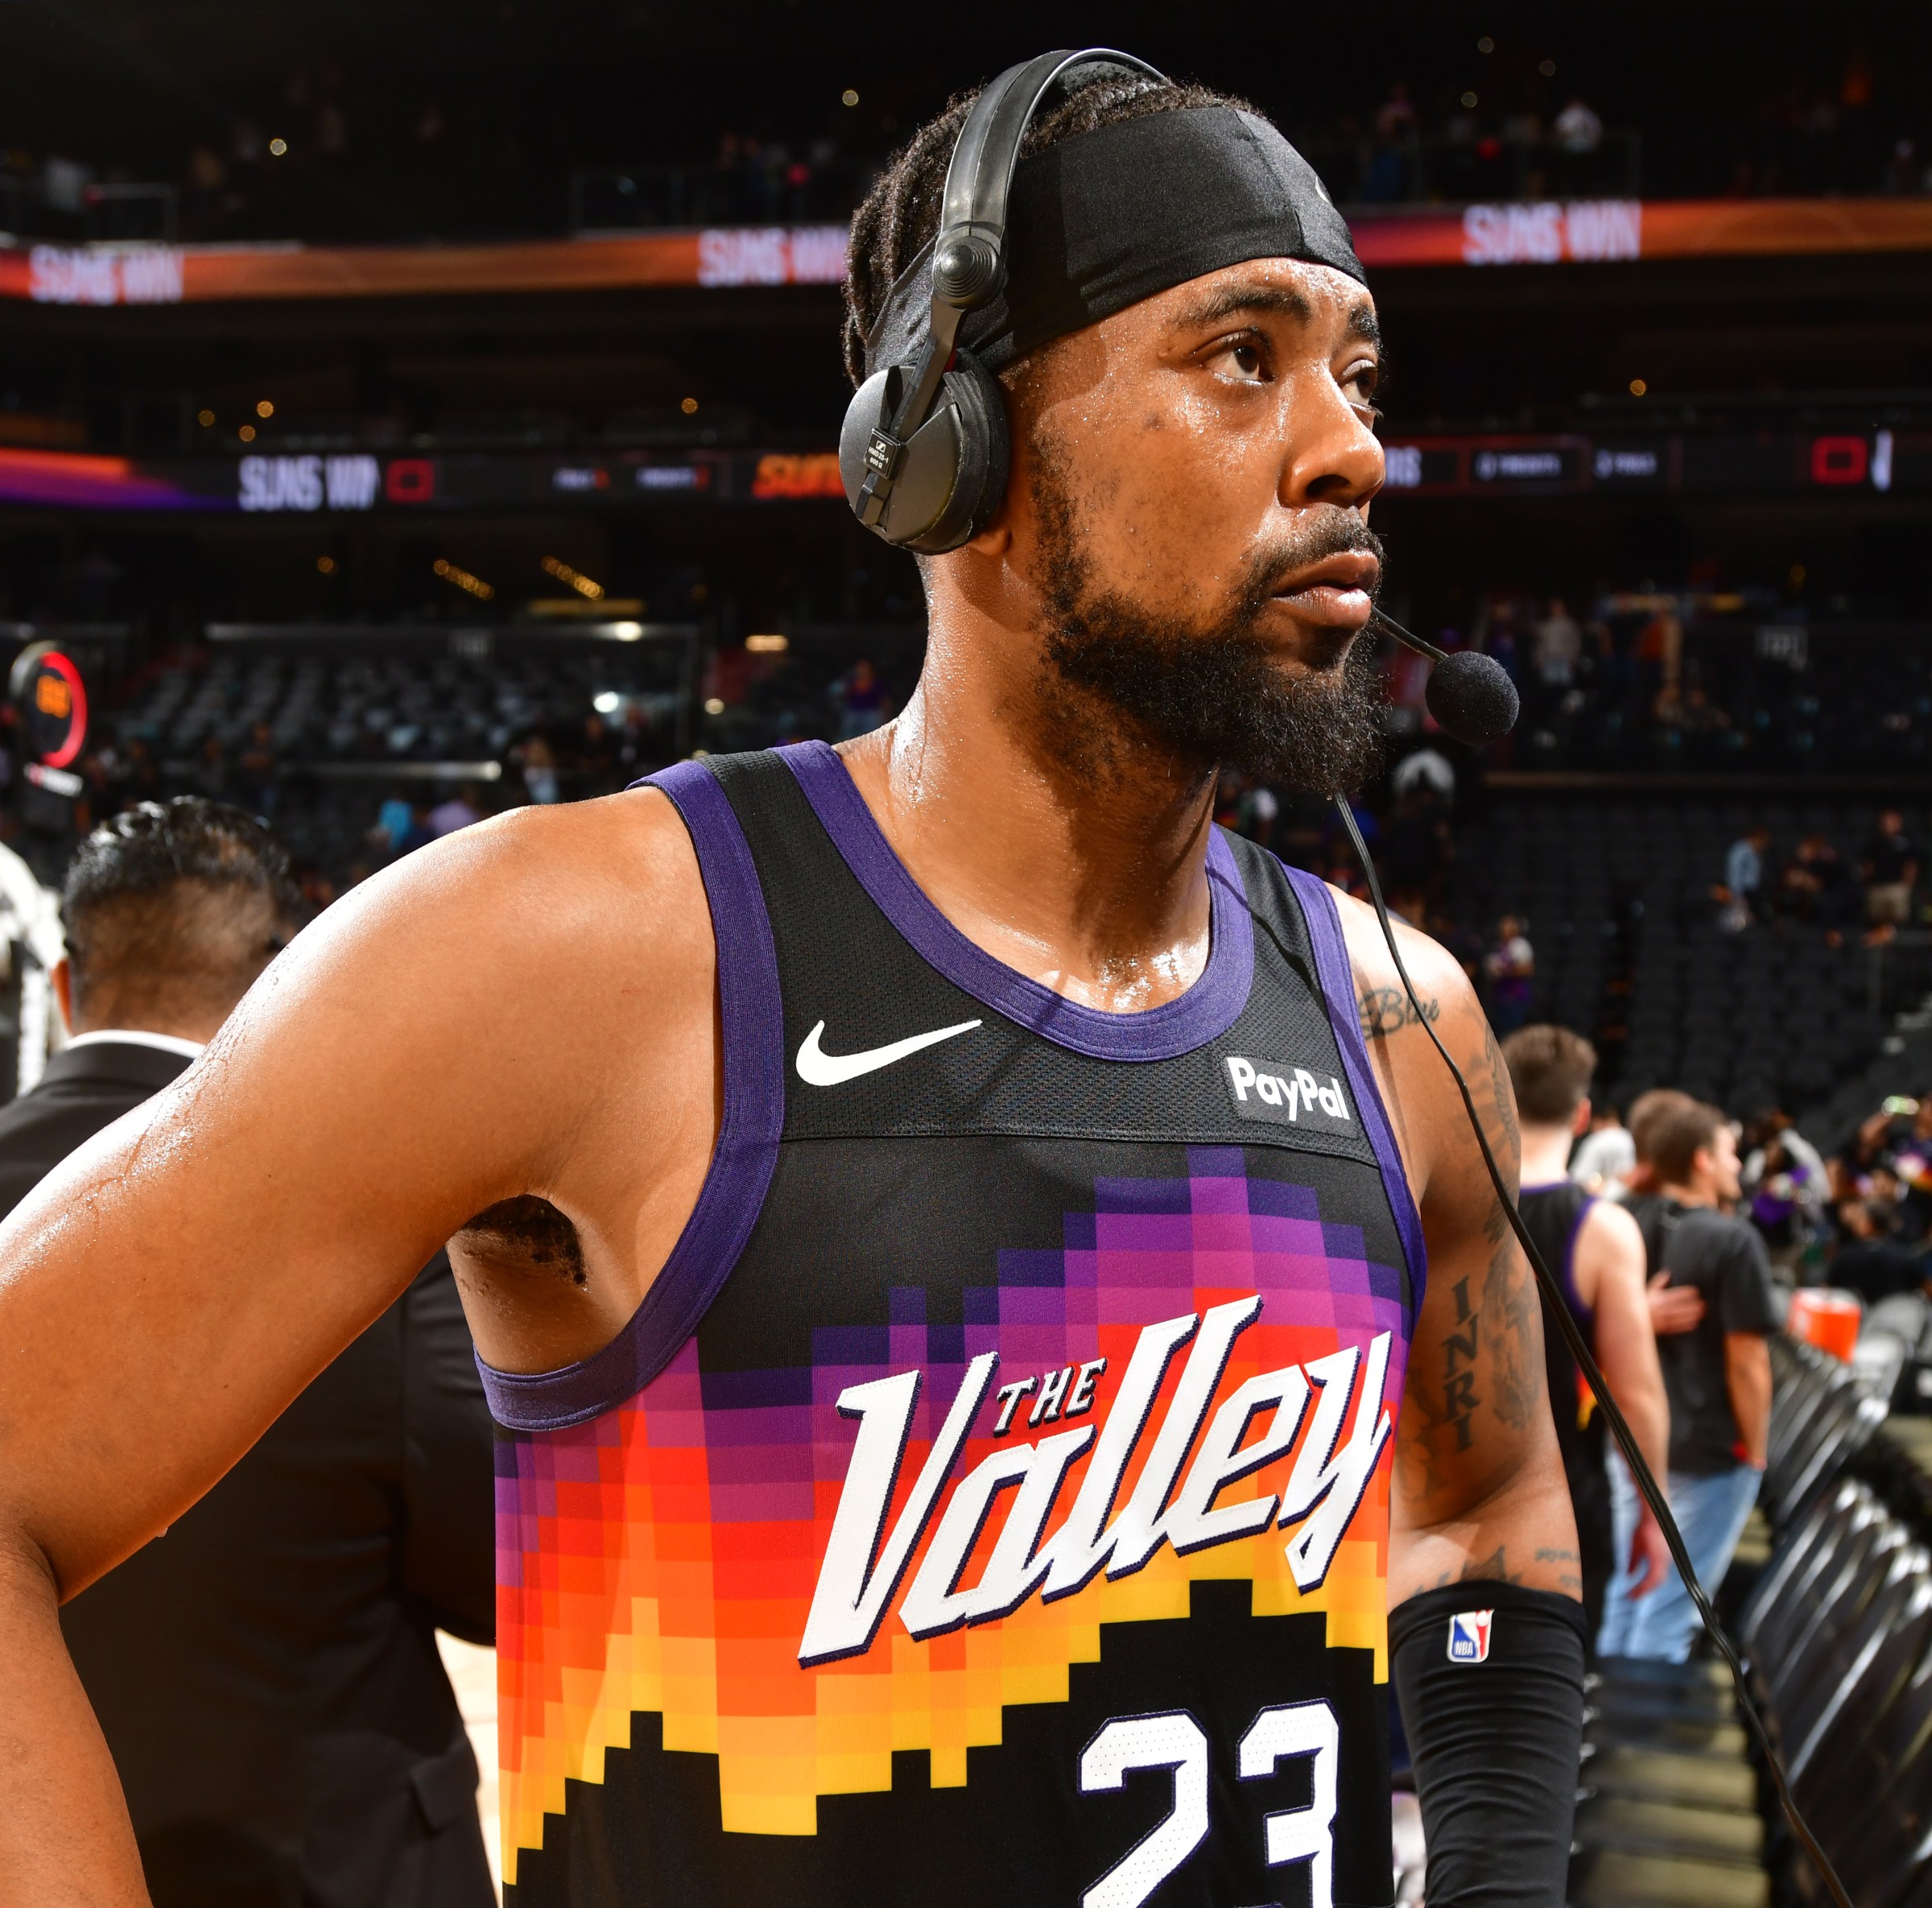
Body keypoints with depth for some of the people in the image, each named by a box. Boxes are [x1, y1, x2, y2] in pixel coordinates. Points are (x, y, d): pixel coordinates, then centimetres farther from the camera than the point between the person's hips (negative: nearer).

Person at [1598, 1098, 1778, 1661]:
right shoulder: (1732, 1241, -17)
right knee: (1670, 1612, 1)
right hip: (1710, 1451, -6)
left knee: (1627, 1594, 17)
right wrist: (1756, 1451, -6)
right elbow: (1746, 1362, -17)